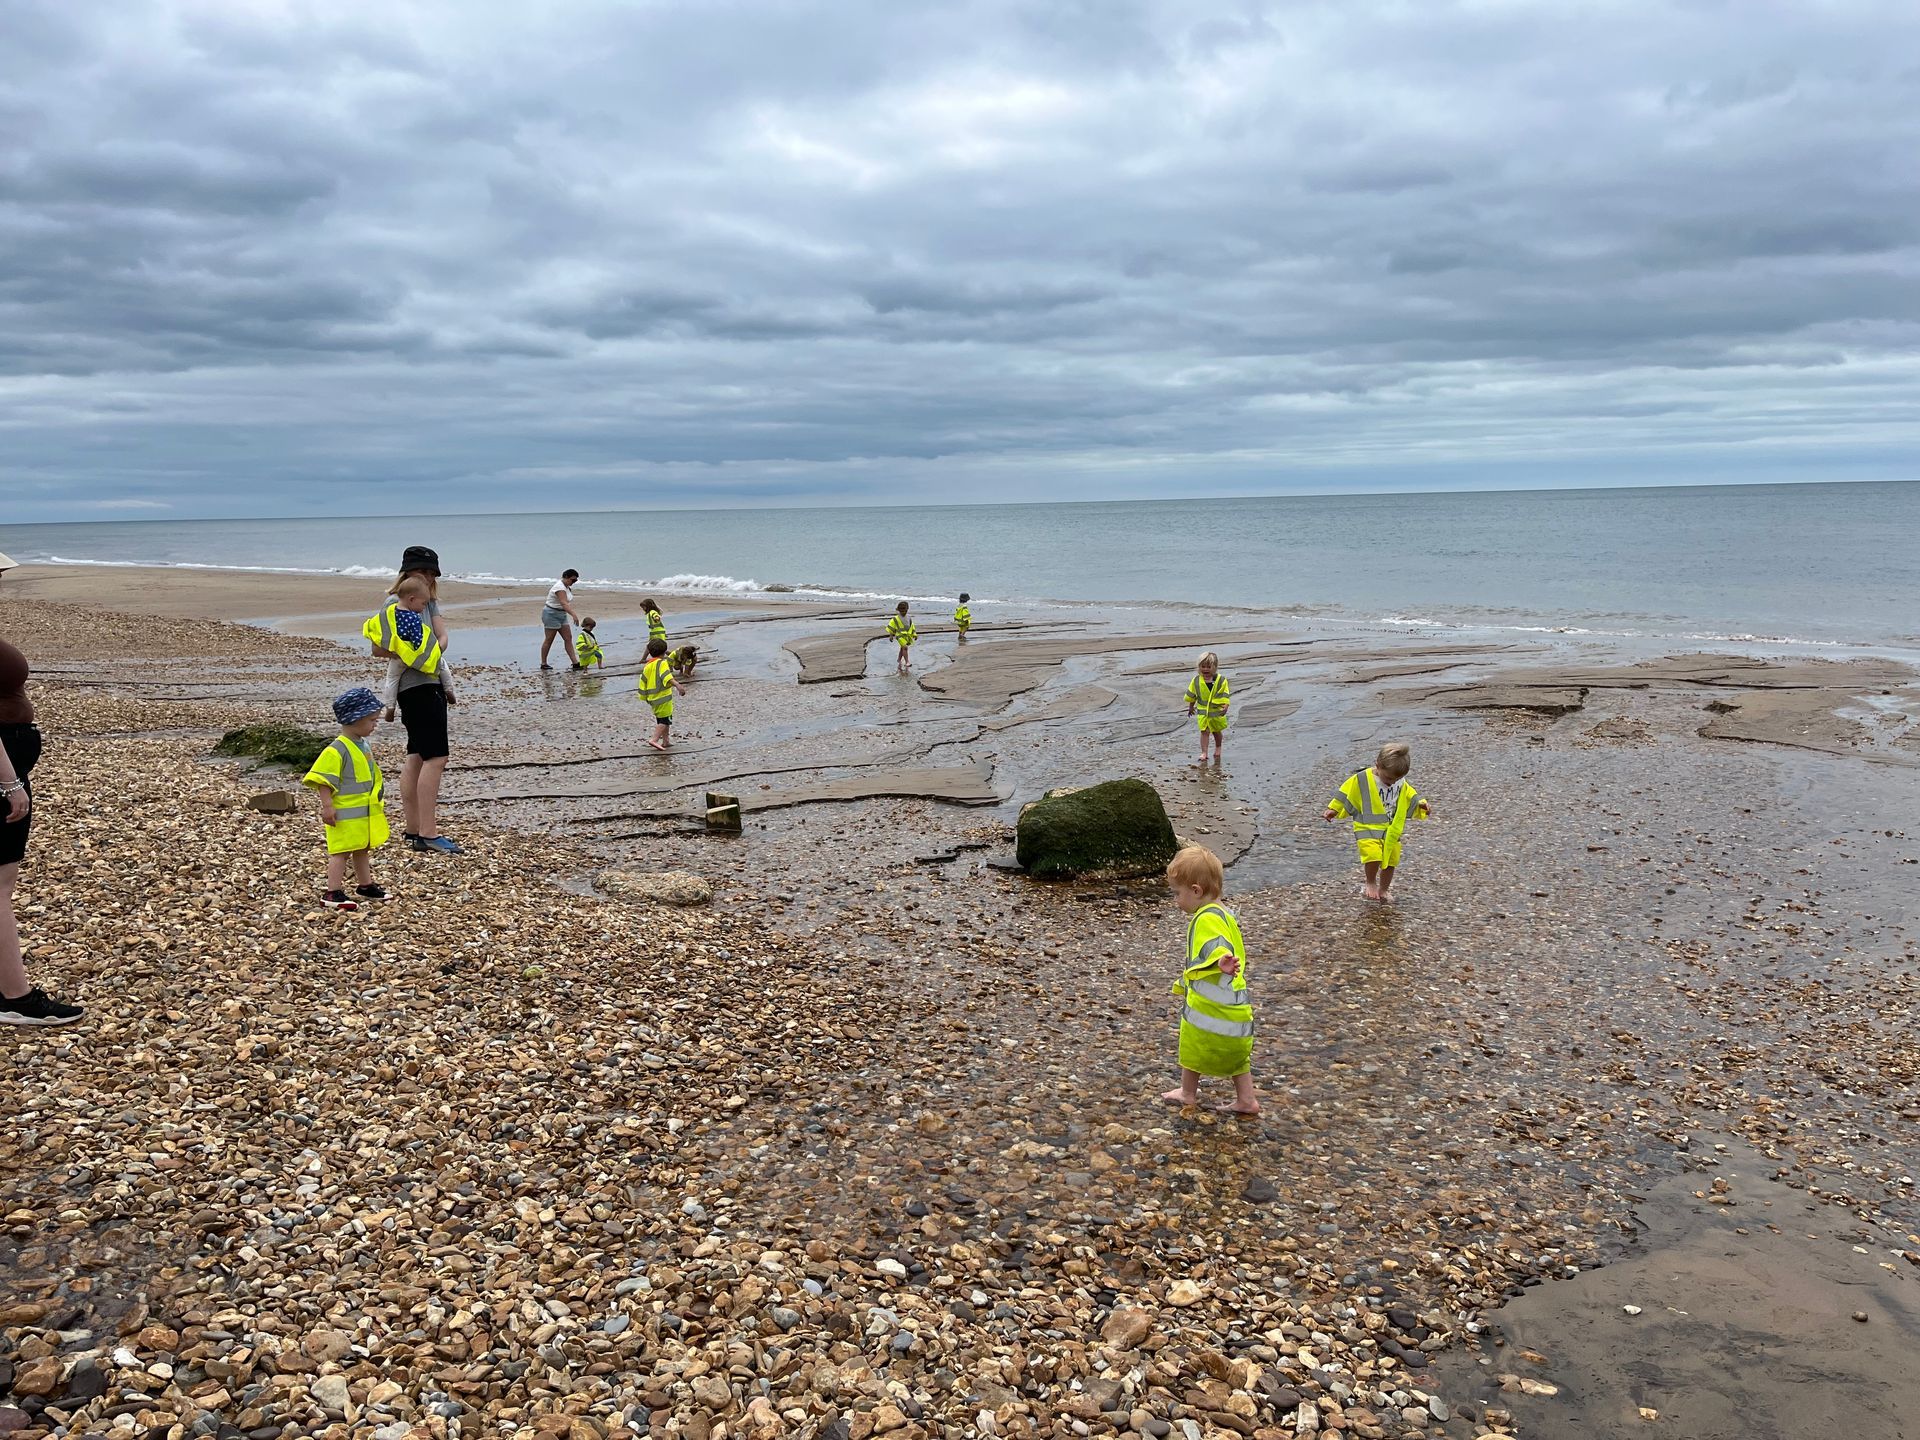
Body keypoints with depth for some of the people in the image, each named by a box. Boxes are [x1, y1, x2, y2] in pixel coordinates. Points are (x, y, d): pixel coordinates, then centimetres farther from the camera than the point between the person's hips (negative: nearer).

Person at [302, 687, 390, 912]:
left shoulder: (363, 746, 10)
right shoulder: (337, 750, -19)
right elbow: (322, 780, -21)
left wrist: (378, 801, 26)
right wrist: (327, 806, -24)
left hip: (366, 812, 9)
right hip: (345, 814, -9)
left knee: (363, 849, 19)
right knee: (341, 851, -6)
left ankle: (365, 885, 31)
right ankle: (334, 893, -3)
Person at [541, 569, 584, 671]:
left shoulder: (566, 586, 9)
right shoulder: (560, 587, -22)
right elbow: (564, 603, -36)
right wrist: (574, 615, -48)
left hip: (561, 615, 9)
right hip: (552, 614, -9)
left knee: (568, 638, 2)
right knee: (549, 640, 0)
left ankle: (575, 663, -1)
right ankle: (543, 664, 10)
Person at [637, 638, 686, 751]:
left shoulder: (647, 666, 10)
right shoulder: (662, 663, -11)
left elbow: (643, 684, 15)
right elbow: (667, 677, -30)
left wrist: (645, 697, 25)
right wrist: (677, 685, -42)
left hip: (652, 699, 8)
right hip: (663, 697, -8)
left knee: (660, 719, 20)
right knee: (665, 720, -4)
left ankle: (665, 741, 26)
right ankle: (654, 739, -18)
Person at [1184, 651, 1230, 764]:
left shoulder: (1221, 680, -11)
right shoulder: (1196, 680, -5)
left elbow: (1224, 695, -10)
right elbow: (1192, 695, 8)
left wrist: (1225, 707, -23)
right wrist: (1191, 707, 15)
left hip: (1217, 711, 0)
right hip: (1203, 711, 0)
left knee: (1217, 732, 15)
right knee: (1204, 731, -7)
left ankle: (1218, 749, 38)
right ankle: (1204, 753, -5)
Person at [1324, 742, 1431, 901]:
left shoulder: (1402, 785, 2)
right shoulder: (1361, 779, -13)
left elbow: (1410, 798, 17)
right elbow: (1346, 795, -4)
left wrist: (1421, 805, 1)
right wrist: (1333, 810, -4)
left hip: (1392, 831, 5)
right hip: (1368, 828, -5)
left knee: (1390, 861, 9)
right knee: (1374, 855, -24)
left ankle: (1383, 890, 32)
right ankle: (1371, 883, 4)